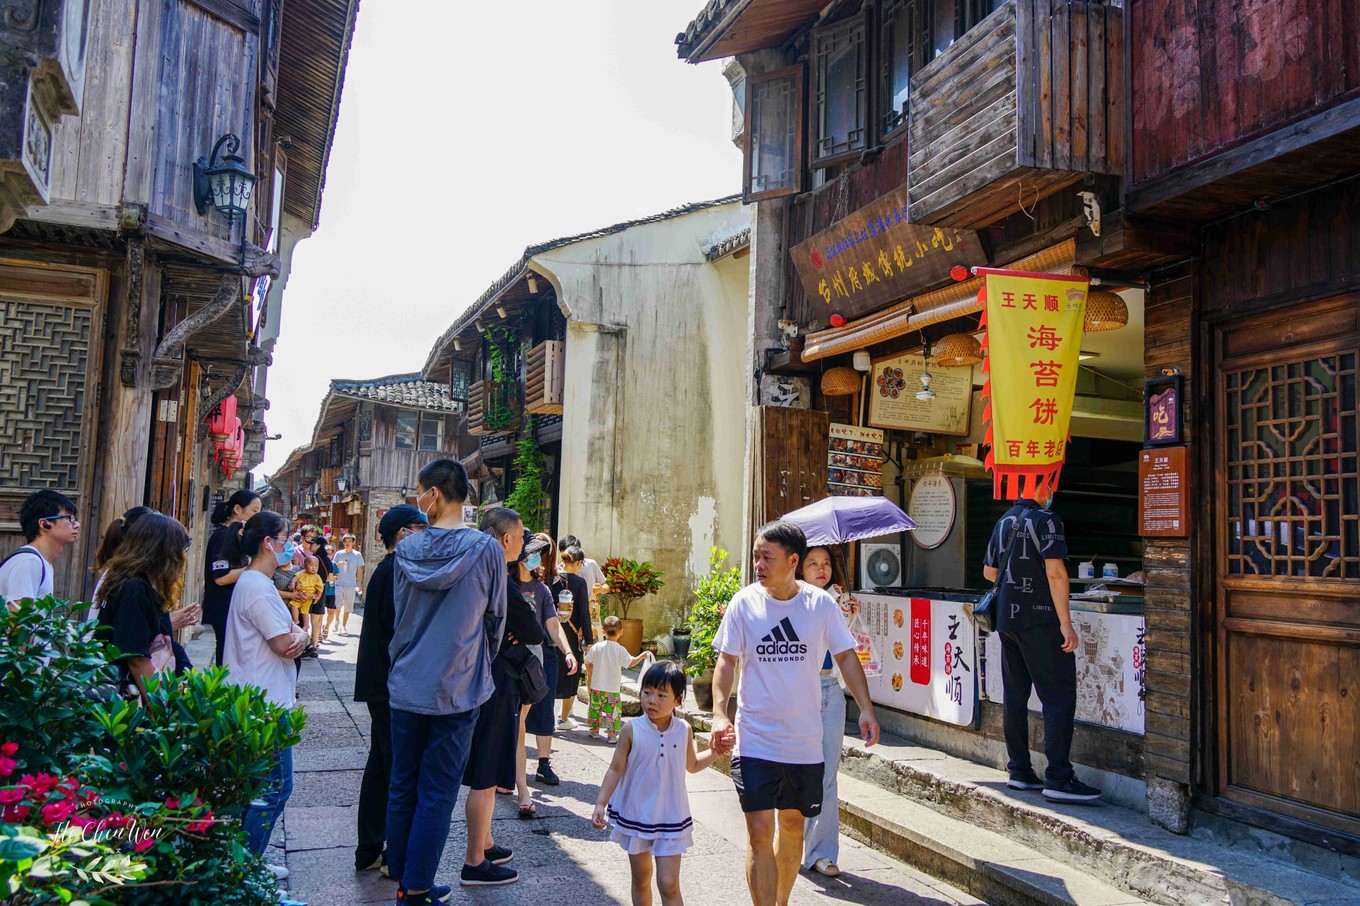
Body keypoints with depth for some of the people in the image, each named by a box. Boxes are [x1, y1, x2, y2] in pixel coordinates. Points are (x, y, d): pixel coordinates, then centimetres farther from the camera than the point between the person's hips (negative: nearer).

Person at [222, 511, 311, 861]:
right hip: (267, 702, -11)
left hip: (257, 700, 11)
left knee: (256, 786, 17)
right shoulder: (258, 587, -18)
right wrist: (298, 636, 2)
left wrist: (298, 634, -7)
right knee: (275, 788, -3)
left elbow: (288, 631, 15)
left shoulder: (250, 581, 16)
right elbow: (284, 644, -20)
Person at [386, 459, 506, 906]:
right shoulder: (486, 549, -11)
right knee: (436, 794, 5)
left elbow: (398, 616, 10)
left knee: (401, 787, 15)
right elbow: (496, 619, 0)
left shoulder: (407, 549, -3)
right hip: (457, 690, -3)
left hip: (406, 688, 3)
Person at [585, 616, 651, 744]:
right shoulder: (620, 650, -12)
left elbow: (588, 664, 0)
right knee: (613, 711, 5)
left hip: (596, 686, 3)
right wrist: (643, 655, 4)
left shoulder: (597, 647, -4)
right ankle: (612, 735, 6)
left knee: (595, 708, 17)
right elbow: (631, 662, -12)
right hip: (613, 688, -3)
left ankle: (595, 730, 28)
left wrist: (589, 678, 16)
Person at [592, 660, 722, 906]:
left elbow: (692, 765, 13)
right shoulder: (632, 730, -12)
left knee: (669, 885, -4)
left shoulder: (684, 731, -5)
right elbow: (616, 769, -6)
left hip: (671, 819, 0)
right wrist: (600, 803, -13)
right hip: (635, 815, 0)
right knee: (641, 879, 16)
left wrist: (716, 751, 0)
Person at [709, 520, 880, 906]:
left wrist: (866, 709, -7)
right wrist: (719, 713, -14)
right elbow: (727, 661, -2)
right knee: (760, 831, -7)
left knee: (792, 825, 17)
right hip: (754, 739, -2)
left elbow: (845, 656, 3)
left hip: (805, 739, 2)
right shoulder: (744, 602, -6)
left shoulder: (821, 603, -5)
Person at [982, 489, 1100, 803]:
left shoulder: (1004, 521, 13)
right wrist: (1066, 623, -17)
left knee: (1015, 696, 11)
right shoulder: (1046, 520, -10)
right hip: (1039, 619, -8)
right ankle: (1058, 779, -7)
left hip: (1007, 618, 8)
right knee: (1059, 697, -5)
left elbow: (989, 571, 20)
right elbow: (1055, 572, -17)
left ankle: (1019, 771, 16)